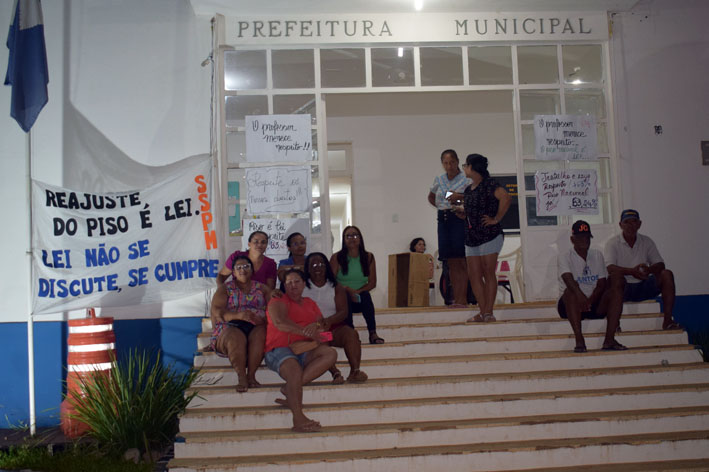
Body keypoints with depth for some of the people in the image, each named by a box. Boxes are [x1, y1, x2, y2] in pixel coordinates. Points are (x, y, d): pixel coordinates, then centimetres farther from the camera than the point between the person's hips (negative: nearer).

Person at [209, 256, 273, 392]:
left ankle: (251, 376, -25)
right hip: (231, 326, -1)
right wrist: (238, 315, -20)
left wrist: (262, 320, -17)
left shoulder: (262, 289, 19)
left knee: (260, 334, -34)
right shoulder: (225, 289, 15)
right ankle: (242, 377, -26)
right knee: (236, 337, -36)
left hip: (256, 326, 1)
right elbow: (216, 311, -1)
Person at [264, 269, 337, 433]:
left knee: (331, 353, -20)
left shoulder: (310, 304, 25)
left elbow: (322, 324, 14)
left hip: (304, 351, 6)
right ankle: (298, 419, -40)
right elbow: (279, 322, -14)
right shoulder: (278, 301, 6)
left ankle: (290, 389, -26)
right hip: (280, 349, -6)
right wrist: (306, 332, -16)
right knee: (295, 370, -36)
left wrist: (316, 326, -12)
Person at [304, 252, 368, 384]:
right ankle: (335, 372, -44)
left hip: (334, 327, 2)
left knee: (351, 333, -30)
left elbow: (343, 312, -1)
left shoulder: (336, 288, 12)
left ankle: (355, 371, -40)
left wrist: (329, 320, -22)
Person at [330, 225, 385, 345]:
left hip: (361, 298, 1)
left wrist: (358, 291, -15)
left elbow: (372, 283, 3)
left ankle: (373, 333, -35)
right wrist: (347, 289, -22)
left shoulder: (369, 257, 7)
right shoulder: (336, 258, 2)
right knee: (345, 298, -35)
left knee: (365, 295, -33)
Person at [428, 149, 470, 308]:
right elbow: (431, 197, 29)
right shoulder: (439, 180, 13)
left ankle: (463, 298, -8)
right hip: (443, 219, 5)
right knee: (451, 262, 4)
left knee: (461, 261, -9)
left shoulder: (466, 179, -1)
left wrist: (460, 198, -20)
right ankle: (456, 298, 8)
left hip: (459, 218, -5)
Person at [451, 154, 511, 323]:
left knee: (488, 274, -4)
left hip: (489, 235, -8)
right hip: (471, 237, 8)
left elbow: (506, 198, -23)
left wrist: (496, 219, -19)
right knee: (474, 275, 4)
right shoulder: (468, 189, 17)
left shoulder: (489, 184, -9)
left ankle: (489, 312, 0)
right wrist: (460, 211, 8)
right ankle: (482, 312, 9)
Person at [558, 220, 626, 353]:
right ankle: (579, 341, -39)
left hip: (595, 305, 4)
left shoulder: (597, 255, 12)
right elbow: (568, 279, -23)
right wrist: (580, 296, -43)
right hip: (571, 306, -3)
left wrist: (590, 301, -19)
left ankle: (609, 340, -28)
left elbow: (601, 284, 1)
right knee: (570, 292, -35)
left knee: (616, 289, -21)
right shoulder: (565, 257, -1)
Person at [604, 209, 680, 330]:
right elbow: (610, 268, -18)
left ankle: (667, 320, -20)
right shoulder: (613, 243, -3)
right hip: (623, 289, -4)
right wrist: (632, 271, -35)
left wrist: (648, 270, -25)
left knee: (667, 274, -19)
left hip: (644, 287, 4)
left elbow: (660, 265, 0)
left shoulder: (647, 242, 9)